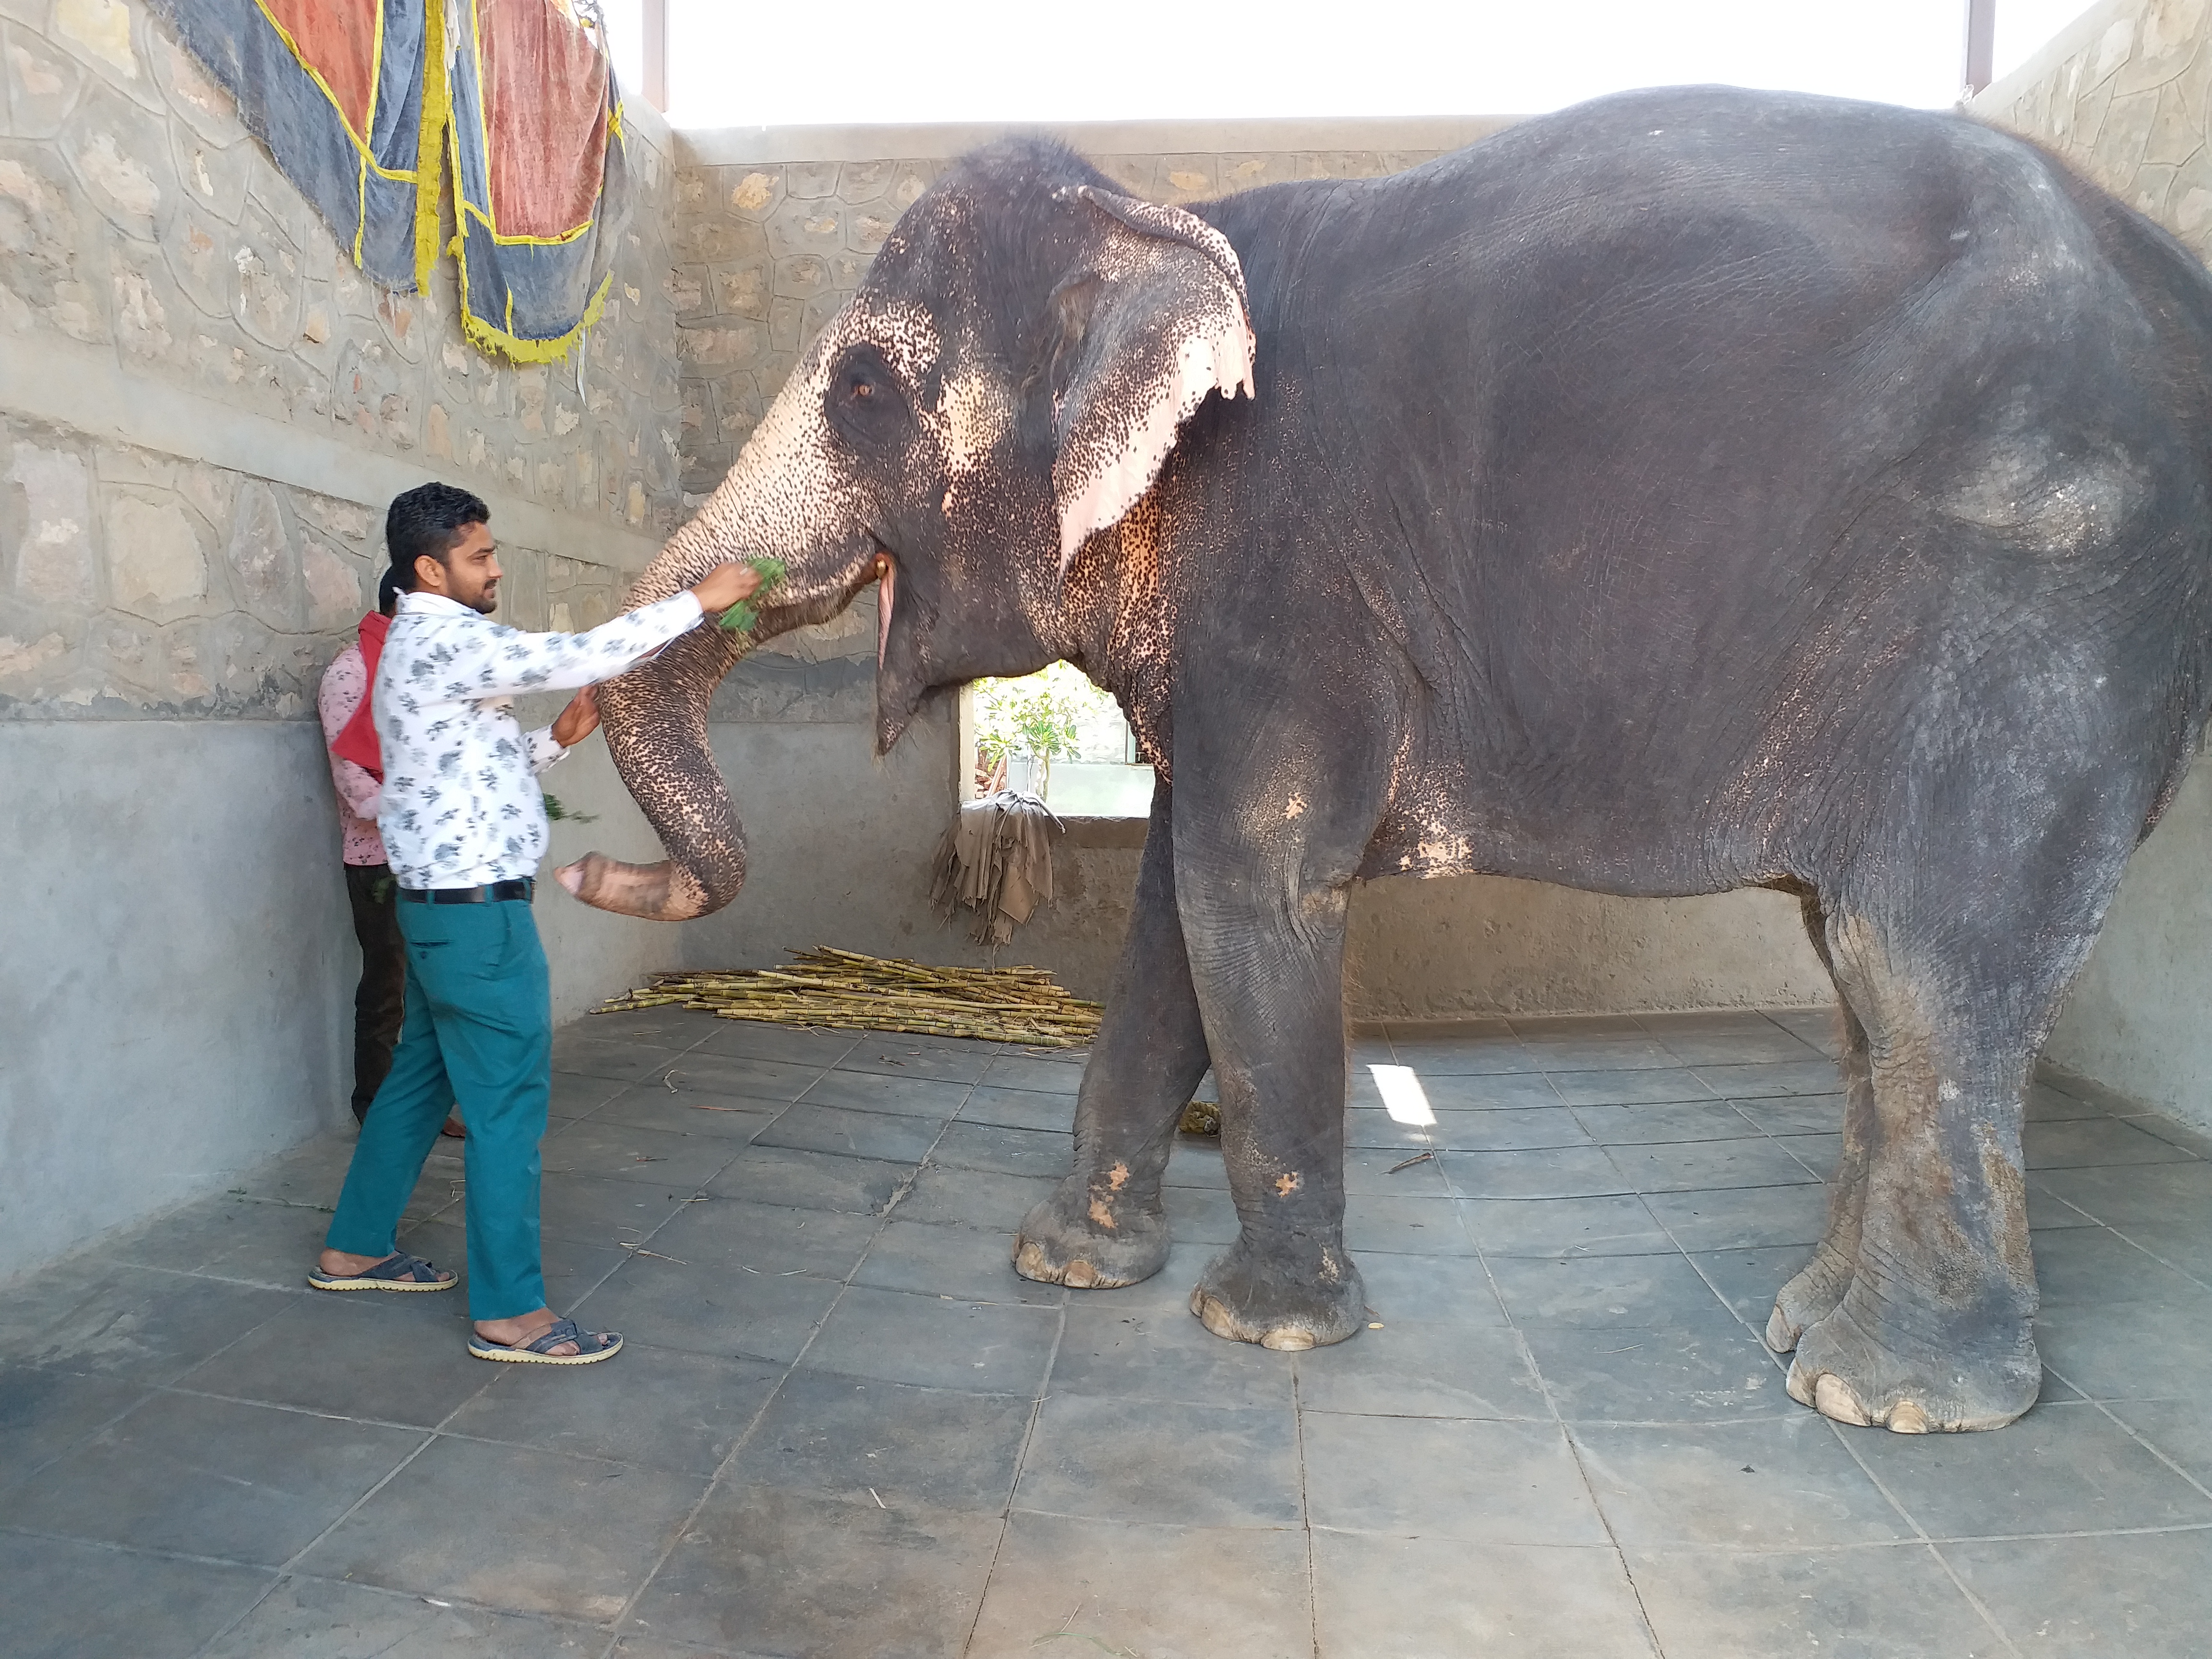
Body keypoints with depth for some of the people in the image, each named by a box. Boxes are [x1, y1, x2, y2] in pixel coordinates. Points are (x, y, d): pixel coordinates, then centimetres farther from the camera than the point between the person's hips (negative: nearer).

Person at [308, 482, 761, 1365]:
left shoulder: (426, 646, 17)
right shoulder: (442, 639, -15)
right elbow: (579, 655, -24)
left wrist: (557, 738, 7)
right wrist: (698, 600, -18)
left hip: (444, 907, 11)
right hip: (477, 910, -11)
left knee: (421, 1077, 20)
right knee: (508, 1102, -5)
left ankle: (355, 1248, 34)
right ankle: (508, 1312, 3)